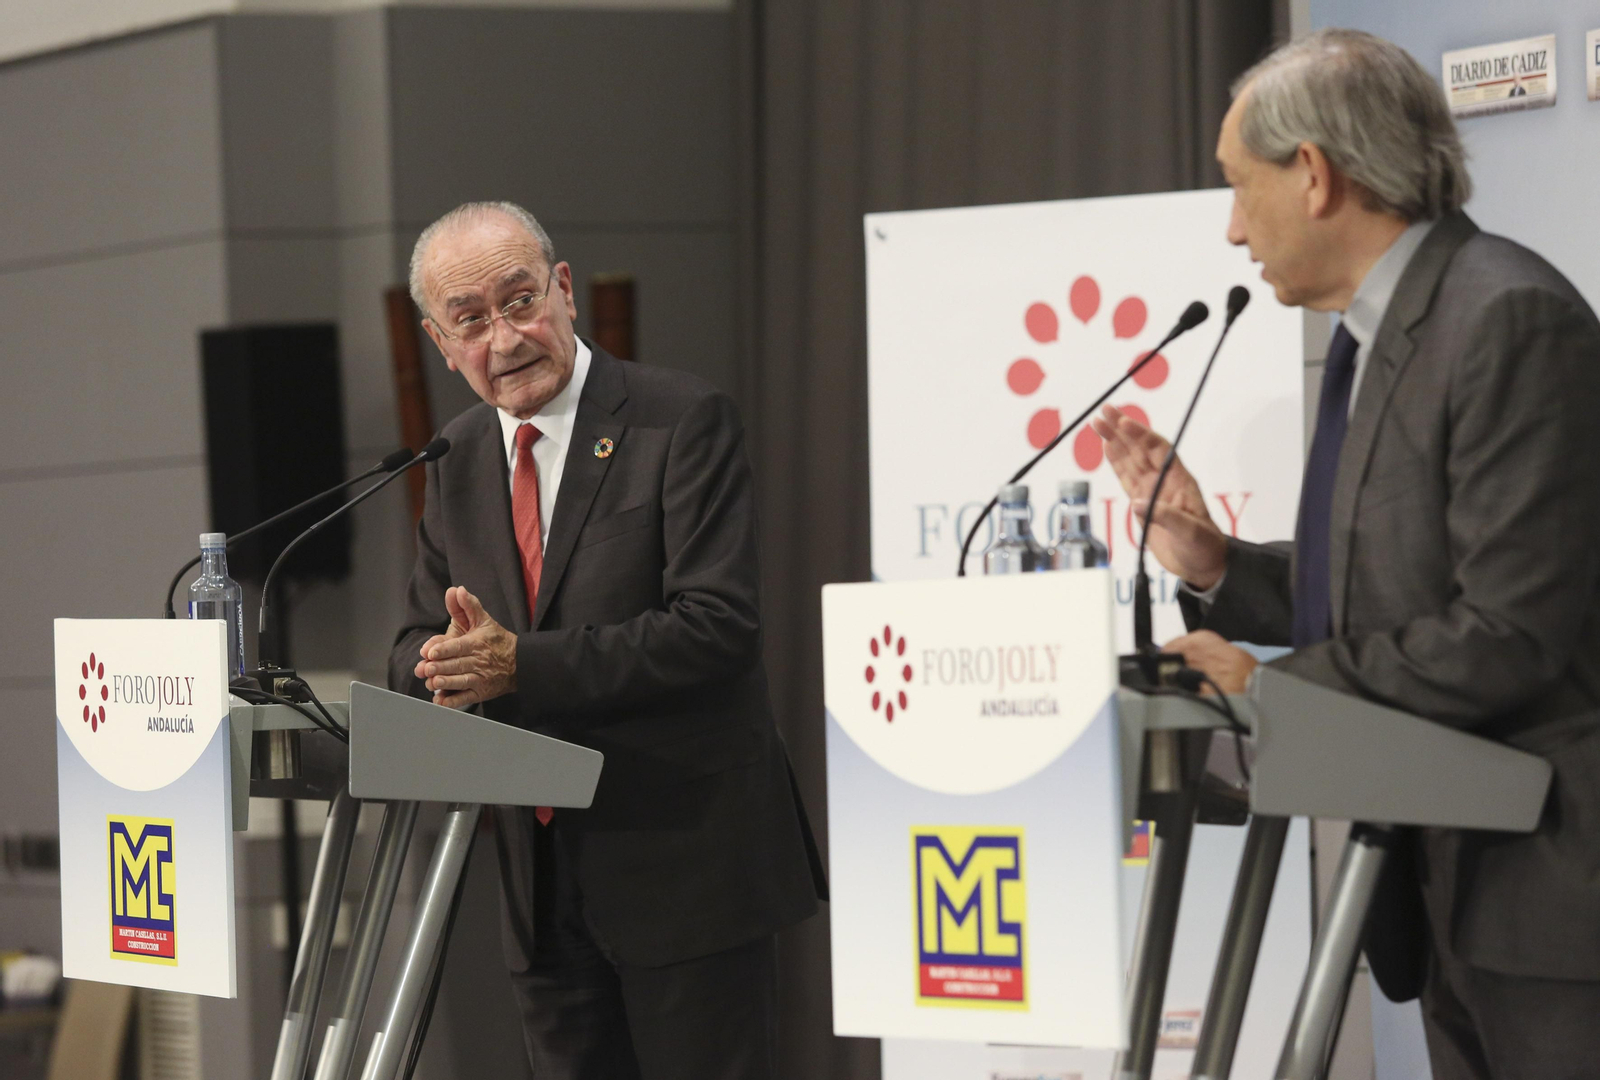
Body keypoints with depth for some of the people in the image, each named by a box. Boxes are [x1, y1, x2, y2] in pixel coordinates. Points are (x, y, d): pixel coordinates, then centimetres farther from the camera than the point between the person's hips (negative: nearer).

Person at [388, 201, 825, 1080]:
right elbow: (420, 640, 15)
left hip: (686, 866, -6)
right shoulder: (459, 458, 11)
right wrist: (445, 663, -11)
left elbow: (717, 626, -18)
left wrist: (522, 665, -23)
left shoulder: (683, 423, -9)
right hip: (543, 881, 6)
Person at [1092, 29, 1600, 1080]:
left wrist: (1270, 685, -14)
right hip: (1455, 875, 9)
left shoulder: (1509, 322, -17)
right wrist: (1212, 564, 6)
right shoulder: (1373, 337, 13)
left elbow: (1509, 634, -21)